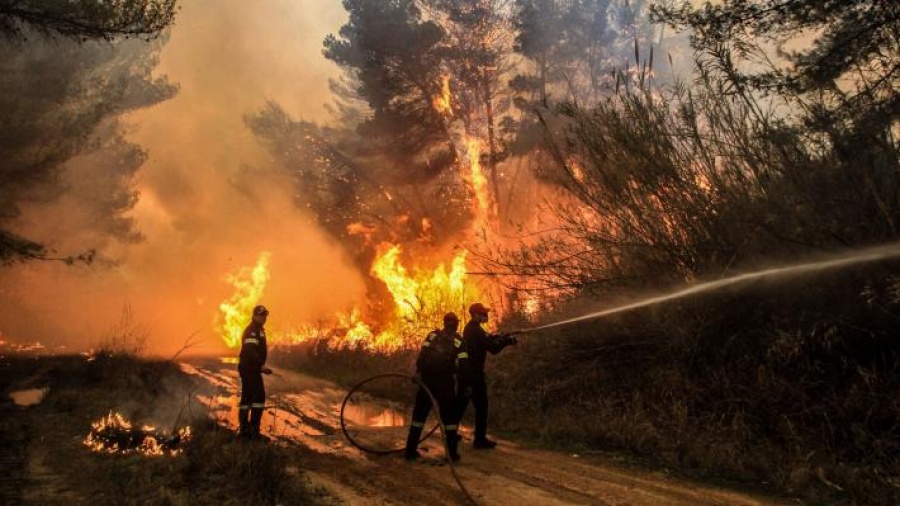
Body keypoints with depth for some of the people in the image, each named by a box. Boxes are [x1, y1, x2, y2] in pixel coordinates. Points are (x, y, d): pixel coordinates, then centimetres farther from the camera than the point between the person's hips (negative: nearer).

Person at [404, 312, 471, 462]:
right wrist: (466, 385, 4)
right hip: (446, 383, -2)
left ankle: (410, 450, 9)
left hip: (427, 381, 2)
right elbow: (464, 366, -1)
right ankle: (452, 452, 6)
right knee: (449, 417, 9)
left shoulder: (432, 336, 10)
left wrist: (418, 372, -6)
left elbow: (422, 355, -3)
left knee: (419, 414, 11)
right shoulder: (459, 342, 4)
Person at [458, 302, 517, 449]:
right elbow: (492, 348, -23)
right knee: (481, 406, -3)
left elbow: (487, 339, 16)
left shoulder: (470, 328, 12)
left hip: (466, 370, 10)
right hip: (475, 372, -10)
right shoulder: (476, 330, -19)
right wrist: (507, 340, -11)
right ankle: (480, 439, 0)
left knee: (462, 403, 19)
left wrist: (502, 336, 4)